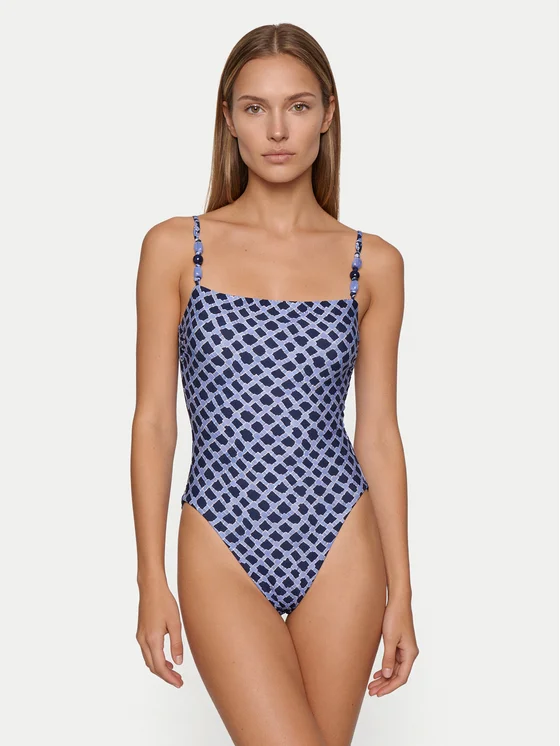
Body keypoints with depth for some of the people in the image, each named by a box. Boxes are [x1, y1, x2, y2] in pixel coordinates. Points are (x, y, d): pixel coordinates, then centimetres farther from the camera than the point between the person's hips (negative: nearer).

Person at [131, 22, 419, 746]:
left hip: (340, 547, 2)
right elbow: (153, 421, 0)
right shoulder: (175, 248, 0)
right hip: (223, 548, -1)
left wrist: (400, 591, 5)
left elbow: (378, 433, 5)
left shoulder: (373, 264, 3)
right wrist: (151, 580, -2)